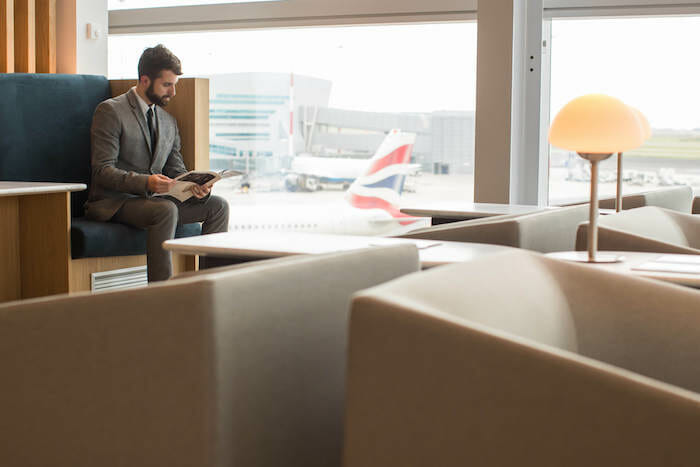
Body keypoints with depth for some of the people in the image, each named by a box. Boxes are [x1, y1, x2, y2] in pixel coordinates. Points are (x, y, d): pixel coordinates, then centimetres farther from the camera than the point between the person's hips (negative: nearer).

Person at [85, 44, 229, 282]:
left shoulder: (168, 121, 17)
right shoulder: (111, 111, -6)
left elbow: (176, 171, 14)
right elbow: (103, 171, -15)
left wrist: (195, 186, -11)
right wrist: (145, 182, -31)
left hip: (152, 199, 7)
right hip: (114, 201, -7)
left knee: (217, 205, -9)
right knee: (166, 210, -35)